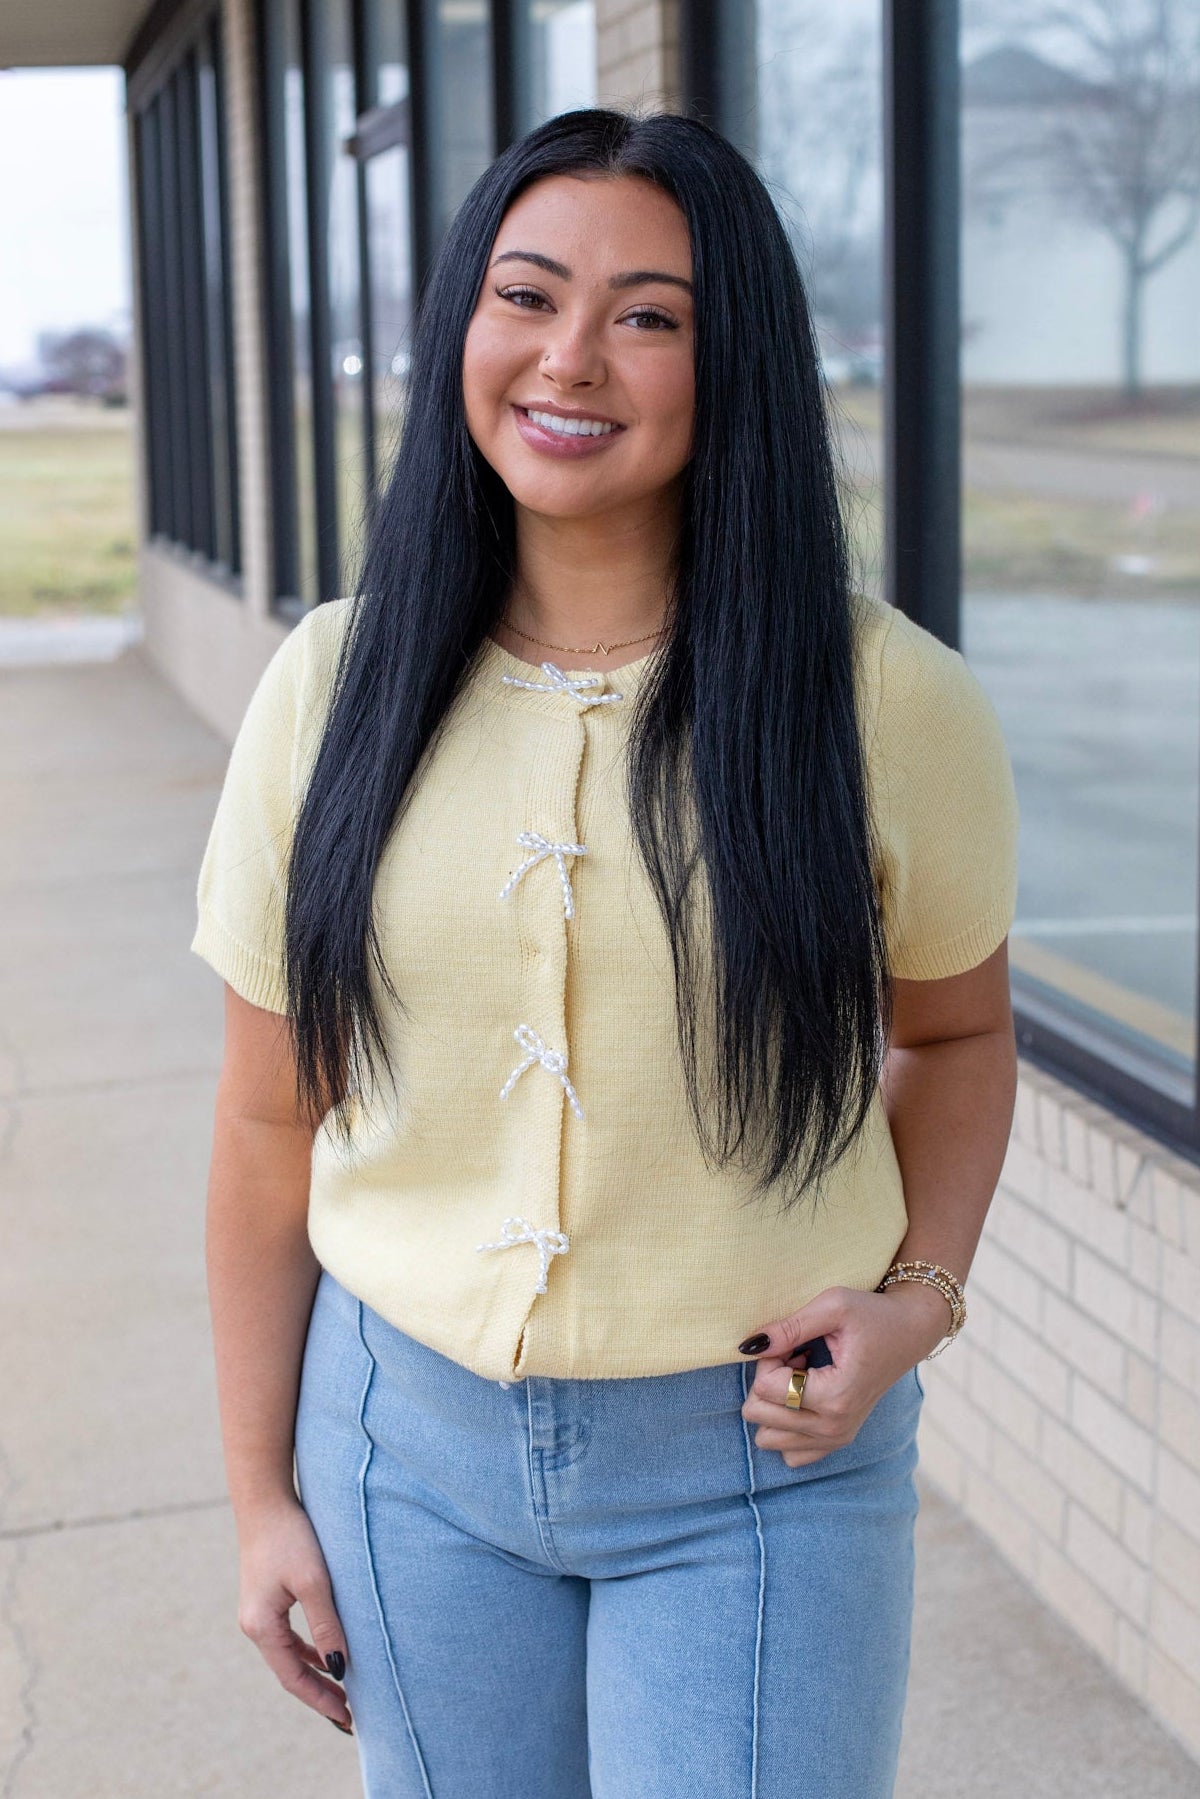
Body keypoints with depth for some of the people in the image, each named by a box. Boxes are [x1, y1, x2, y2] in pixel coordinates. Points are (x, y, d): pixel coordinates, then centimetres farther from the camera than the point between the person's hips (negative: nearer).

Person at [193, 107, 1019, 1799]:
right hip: (410, 1436, 2)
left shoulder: (886, 701, -10)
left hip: (757, 1466, -2)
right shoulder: (335, 685, -4)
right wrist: (261, 1490, 5)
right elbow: (272, 1124, 2)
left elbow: (957, 1031, 7)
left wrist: (918, 1293, -9)